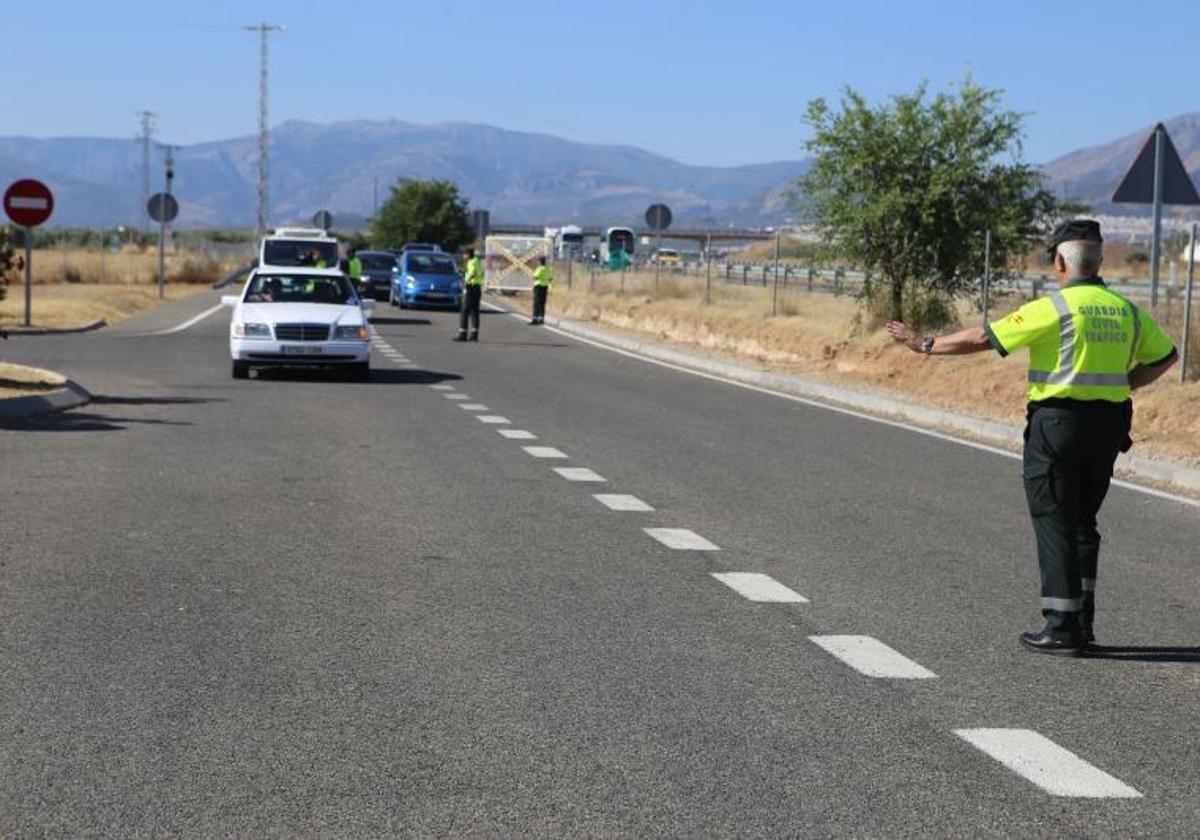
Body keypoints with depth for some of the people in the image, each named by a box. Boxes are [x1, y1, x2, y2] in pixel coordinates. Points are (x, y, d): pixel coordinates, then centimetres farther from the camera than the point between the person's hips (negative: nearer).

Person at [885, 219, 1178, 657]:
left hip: (1057, 422, -6)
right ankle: (1082, 622, 20)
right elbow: (1165, 355, 21)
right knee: (1083, 524, 17)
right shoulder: (1127, 310, 6)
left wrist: (925, 345, 1)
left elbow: (981, 338, -10)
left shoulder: (1053, 308, -13)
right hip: (1108, 426, 6)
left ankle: (1062, 628, -1)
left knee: (1055, 526, -1)